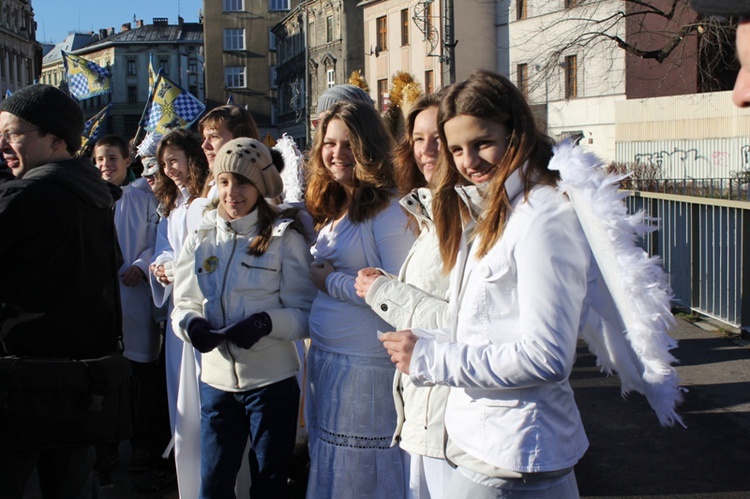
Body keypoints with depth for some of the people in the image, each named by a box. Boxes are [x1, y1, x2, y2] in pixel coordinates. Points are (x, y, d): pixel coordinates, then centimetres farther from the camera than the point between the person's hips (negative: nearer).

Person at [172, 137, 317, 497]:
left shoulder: (285, 239, -5)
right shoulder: (201, 240, 5)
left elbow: (306, 313, -8)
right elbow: (182, 305, 5)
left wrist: (266, 323, -25)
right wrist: (190, 323, -17)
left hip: (272, 382, -3)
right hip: (217, 382, 3)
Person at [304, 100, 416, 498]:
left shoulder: (387, 211, -14)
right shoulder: (332, 208, 11)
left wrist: (332, 281, -14)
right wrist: (316, 273, 4)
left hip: (366, 364, -8)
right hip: (323, 359, 8)